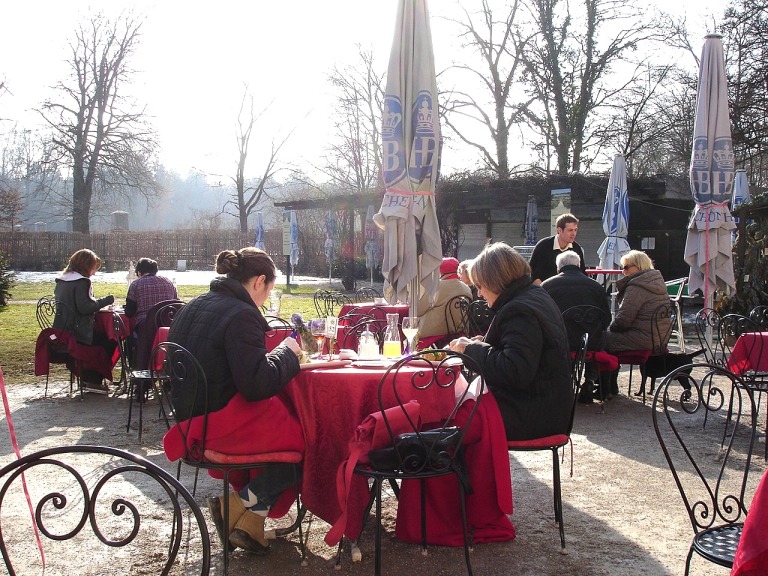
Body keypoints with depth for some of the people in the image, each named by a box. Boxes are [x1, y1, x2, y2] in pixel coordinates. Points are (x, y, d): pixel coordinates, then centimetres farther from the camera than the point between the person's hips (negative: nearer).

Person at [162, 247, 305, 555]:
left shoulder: (194, 307, 11)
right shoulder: (241, 315, -18)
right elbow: (257, 385, -23)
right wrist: (287, 351, -7)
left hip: (195, 417, 10)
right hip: (224, 423, -10)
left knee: (284, 422, 18)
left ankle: (250, 522, 13)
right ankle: (241, 503, 5)